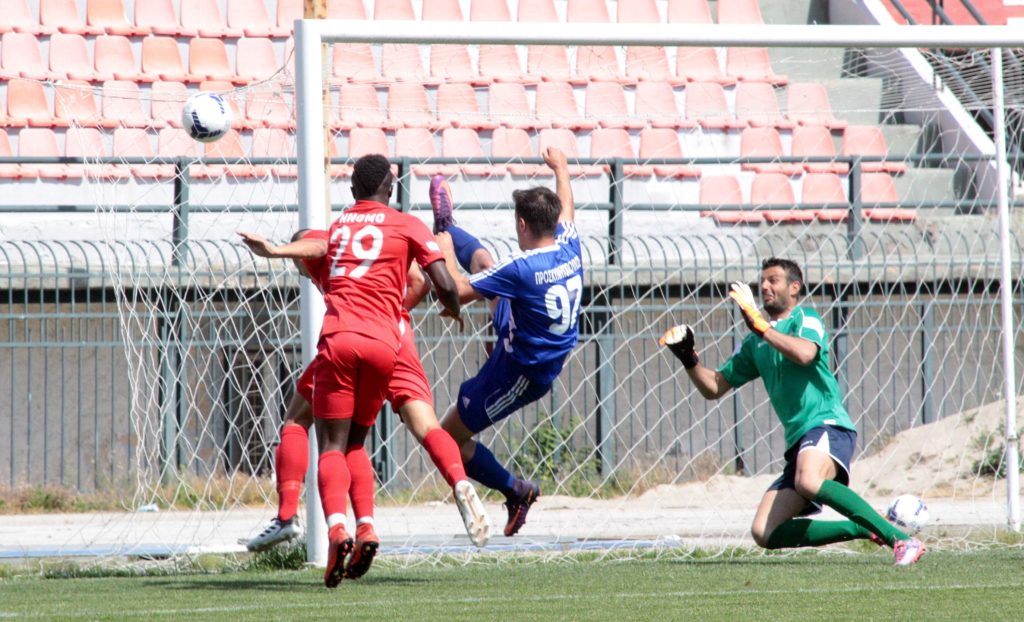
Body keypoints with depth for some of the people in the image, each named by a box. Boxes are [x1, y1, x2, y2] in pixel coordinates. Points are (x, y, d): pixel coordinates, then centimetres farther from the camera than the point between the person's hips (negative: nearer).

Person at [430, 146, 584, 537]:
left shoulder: (522, 269, -32)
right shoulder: (569, 248, -11)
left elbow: (457, 292, -25)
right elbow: (566, 211, 14)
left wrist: (446, 253, -7)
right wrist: (560, 169, 32)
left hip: (519, 373, -8)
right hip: (549, 356, 9)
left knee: (450, 436, 3)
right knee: (482, 259, 22)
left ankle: (516, 491, 9)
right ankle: (446, 227, 50)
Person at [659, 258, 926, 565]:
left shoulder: (805, 318, 2)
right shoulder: (755, 343, 23)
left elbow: (805, 354, -21)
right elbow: (713, 387, 26)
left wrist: (760, 325, -16)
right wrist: (687, 357, 9)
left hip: (828, 425, -8)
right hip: (799, 440, 8)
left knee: (808, 482, -40)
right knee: (765, 534, -5)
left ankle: (899, 539, -35)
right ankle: (865, 529, 4)